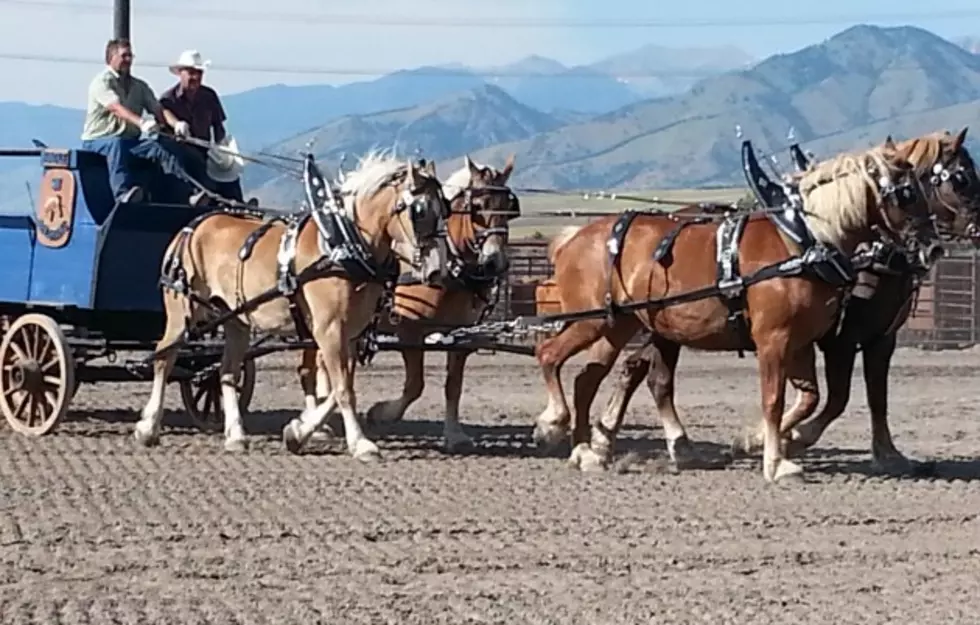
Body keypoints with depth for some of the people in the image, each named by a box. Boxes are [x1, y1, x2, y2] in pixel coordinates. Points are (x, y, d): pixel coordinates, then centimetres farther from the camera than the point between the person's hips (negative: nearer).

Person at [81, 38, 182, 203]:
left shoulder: (139, 86, 16)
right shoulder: (102, 82, -6)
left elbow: (158, 109, 6)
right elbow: (116, 108, -23)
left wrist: (177, 124, -15)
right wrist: (141, 123, -40)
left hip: (130, 141, 6)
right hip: (97, 141, -6)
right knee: (117, 143, -39)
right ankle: (122, 192, -55)